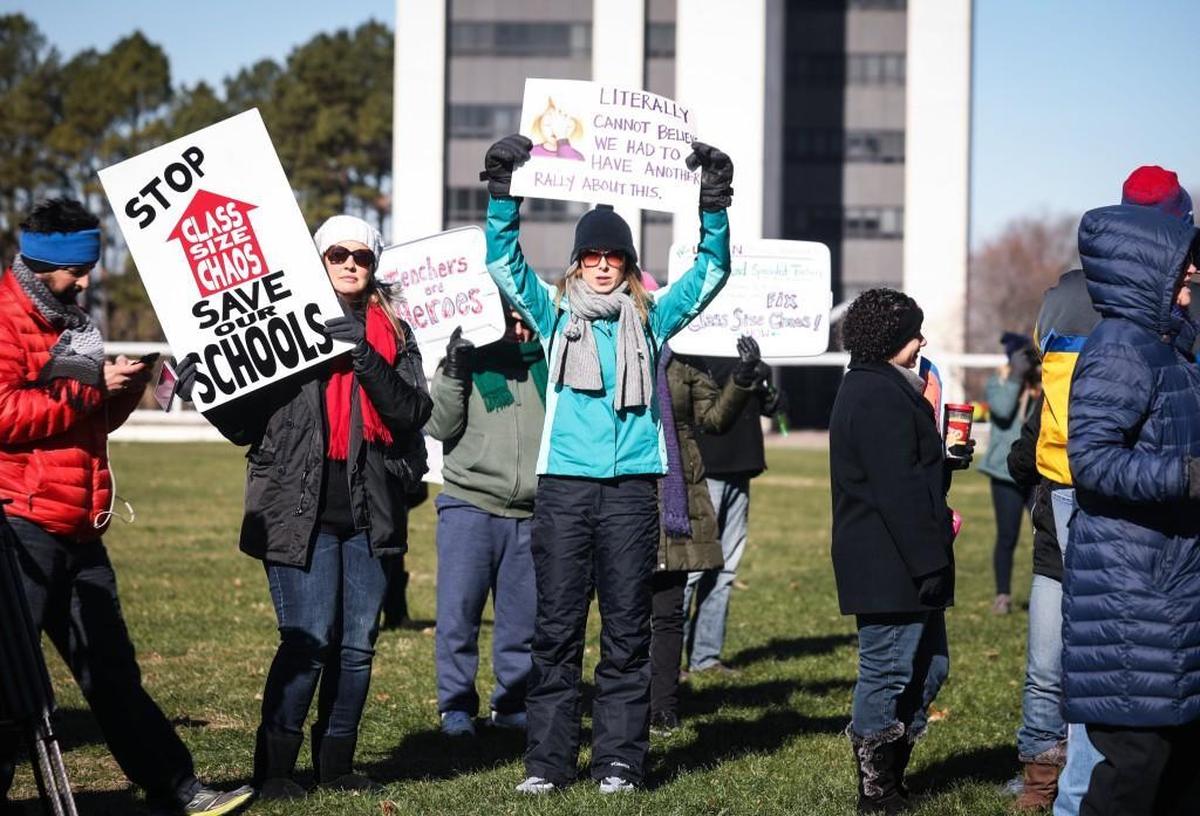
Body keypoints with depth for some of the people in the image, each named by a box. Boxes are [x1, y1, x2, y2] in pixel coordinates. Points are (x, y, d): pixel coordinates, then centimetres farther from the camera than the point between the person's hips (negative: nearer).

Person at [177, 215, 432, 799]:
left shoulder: (393, 334, 13)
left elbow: (412, 414, -1)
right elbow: (245, 420, 3)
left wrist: (366, 360, -13)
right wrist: (201, 386, -15)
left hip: (369, 509, 3)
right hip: (300, 507, -3)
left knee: (358, 643, 5)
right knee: (308, 639, -10)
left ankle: (336, 764, 17)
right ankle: (273, 767, 0)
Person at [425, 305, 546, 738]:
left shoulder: (545, 363, 12)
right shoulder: (467, 359, 2)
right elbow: (440, 426, -7)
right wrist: (452, 373, -18)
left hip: (531, 513, 3)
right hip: (469, 506, -3)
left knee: (524, 615, 6)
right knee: (459, 609, -5)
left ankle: (513, 701, 18)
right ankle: (456, 705, 4)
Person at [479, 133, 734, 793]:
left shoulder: (650, 318, 13)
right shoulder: (555, 314, 11)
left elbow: (711, 271, 8)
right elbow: (504, 262, 2)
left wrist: (713, 206, -5)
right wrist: (504, 195, -10)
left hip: (631, 485, 1)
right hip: (564, 484, -1)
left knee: (627, 627, 3)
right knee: (556, 626, 0)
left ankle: (619, 759, 7)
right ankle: (548, 759, 3)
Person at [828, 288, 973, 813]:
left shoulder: (875, 389, 18)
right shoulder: (879, 397, -16)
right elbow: (897, 490, -22)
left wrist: (943, 461, 14)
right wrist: (929, 561, -22)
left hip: (897, 567, 11)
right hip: (890, 567, -11)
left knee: (929, 666, 16)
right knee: (889, 670, -4)